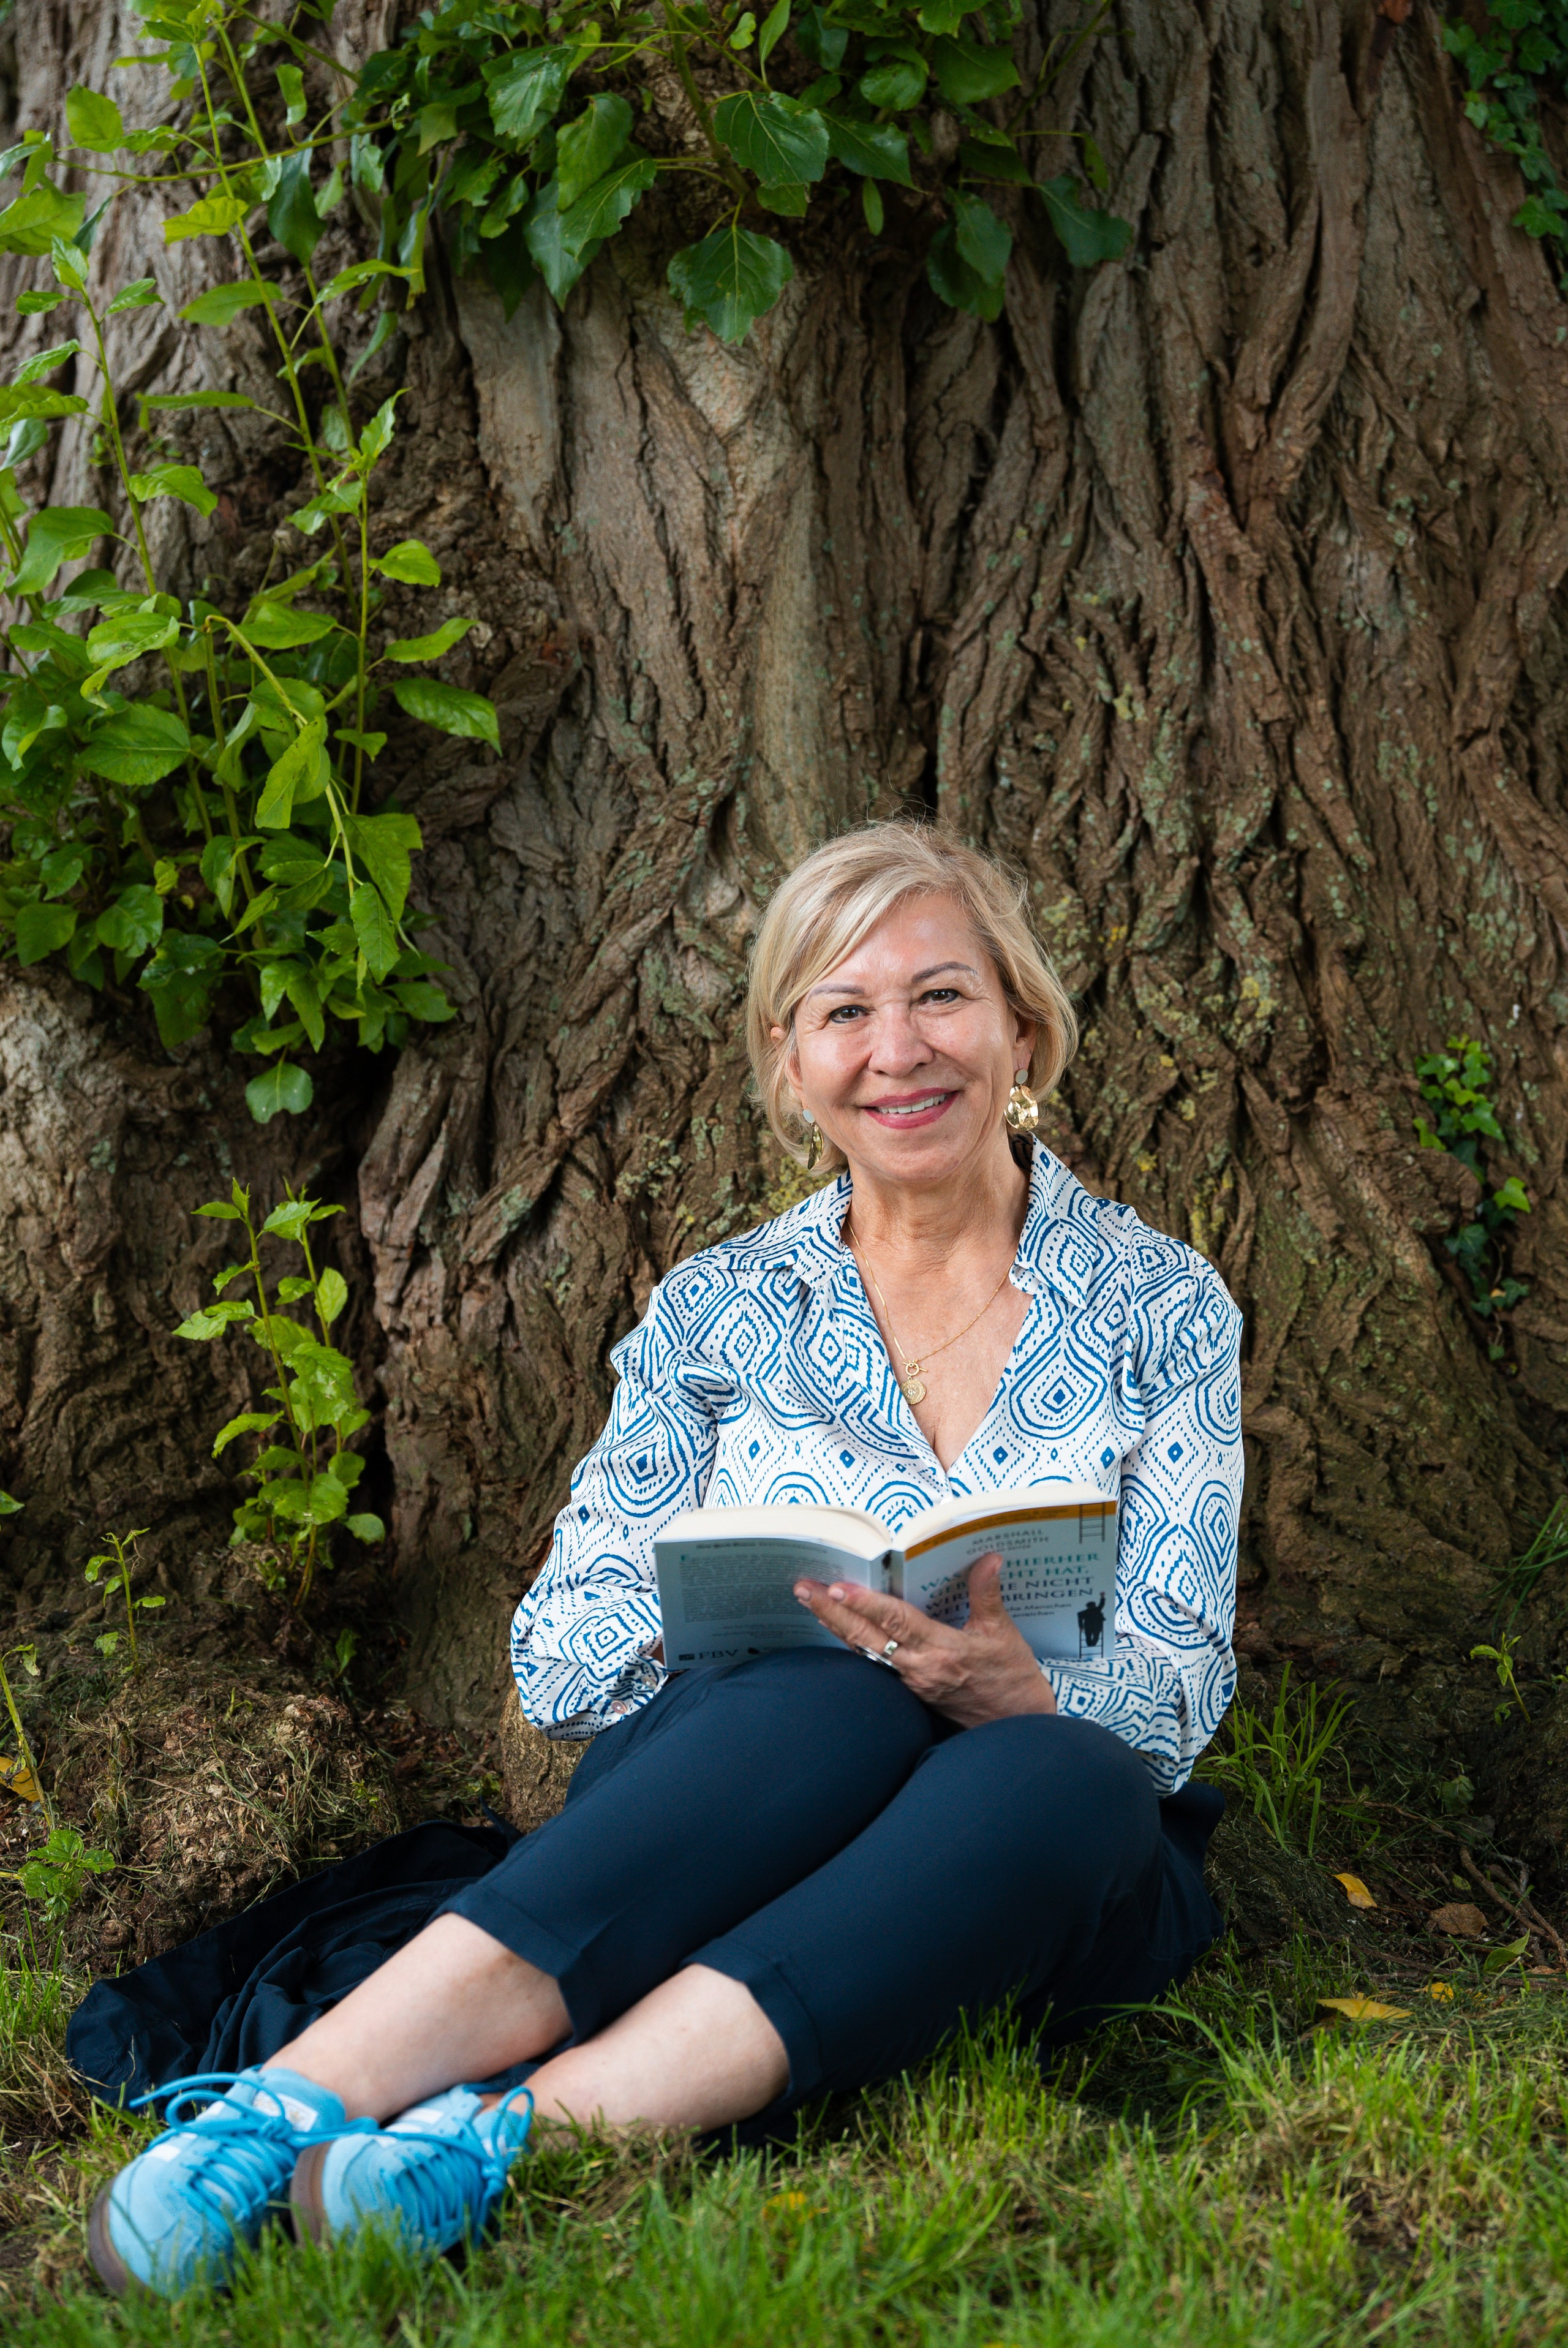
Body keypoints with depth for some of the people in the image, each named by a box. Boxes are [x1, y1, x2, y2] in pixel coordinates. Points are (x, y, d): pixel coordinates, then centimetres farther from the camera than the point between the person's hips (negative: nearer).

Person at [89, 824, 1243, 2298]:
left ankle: (507, 2129, -46)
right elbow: (559, 1658, 5)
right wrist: (773, 1607, -17)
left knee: (1051, 1776, -36)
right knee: (847, 1695, -36)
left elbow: (1179, 1697, -1)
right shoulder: (719, 1312, 11)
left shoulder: (1162, 1308, 8)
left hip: (1043, 1879, 1)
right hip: (707, 1804, 0)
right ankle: (302, 2096, -49)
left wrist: (1014, 1688, -25)